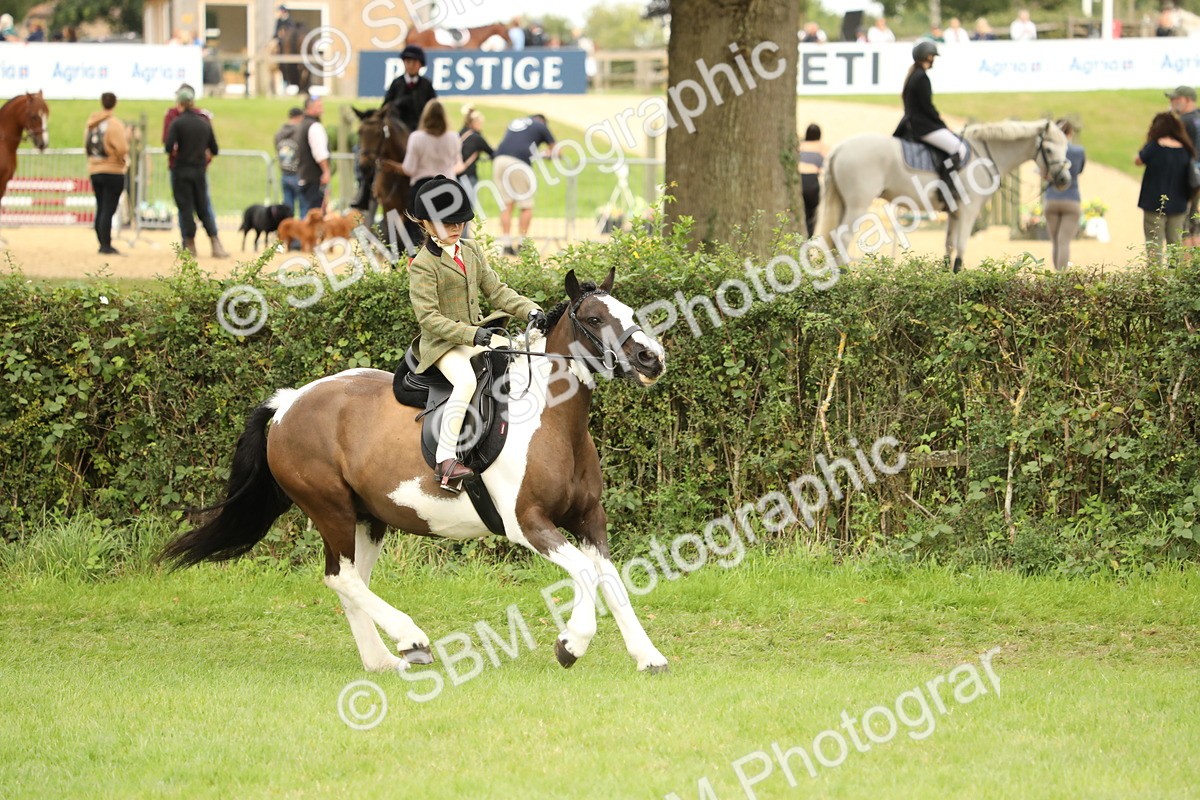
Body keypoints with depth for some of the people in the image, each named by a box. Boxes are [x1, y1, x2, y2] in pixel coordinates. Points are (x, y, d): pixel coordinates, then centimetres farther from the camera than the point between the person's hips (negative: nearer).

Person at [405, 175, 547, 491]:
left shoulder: (471, 252, 12)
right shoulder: (423, 266, -12)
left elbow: (496, 291, 13)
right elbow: (428, 317, -18)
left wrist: (529, 311, -5)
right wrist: (470, 334, -27)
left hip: (477, 335, 8)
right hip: (442, 344, -8)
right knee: (466, 380, -35)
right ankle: (445, 459, -39)